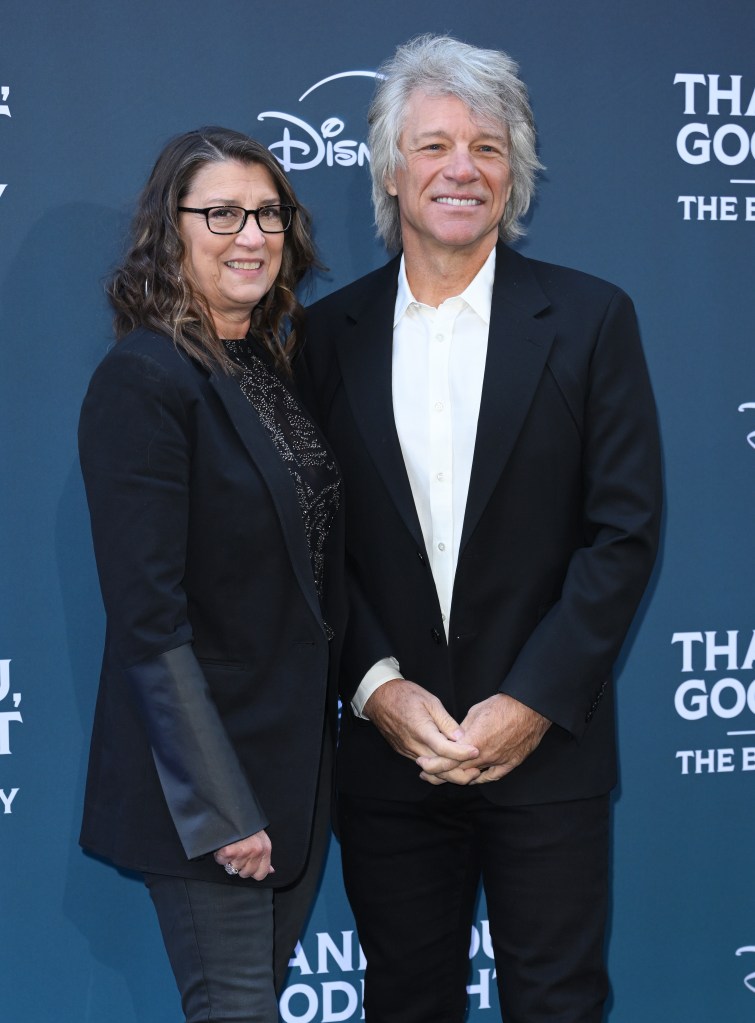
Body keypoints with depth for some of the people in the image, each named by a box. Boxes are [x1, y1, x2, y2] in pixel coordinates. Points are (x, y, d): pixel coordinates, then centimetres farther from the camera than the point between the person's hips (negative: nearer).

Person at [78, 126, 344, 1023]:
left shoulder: (276, 362, 9)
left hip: (296, 759, 8)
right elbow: (149, 618, -19)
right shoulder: (142, 379, -16)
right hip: (206, 770, -8)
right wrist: (219, 807, -20)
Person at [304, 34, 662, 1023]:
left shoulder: (589, 319, -2)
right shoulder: (330, 332, 3)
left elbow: (625, 530, -5)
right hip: (385, 747, 2)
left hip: (546, 745, -1)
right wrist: (377, 686, -9)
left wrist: (535, 701, -12)